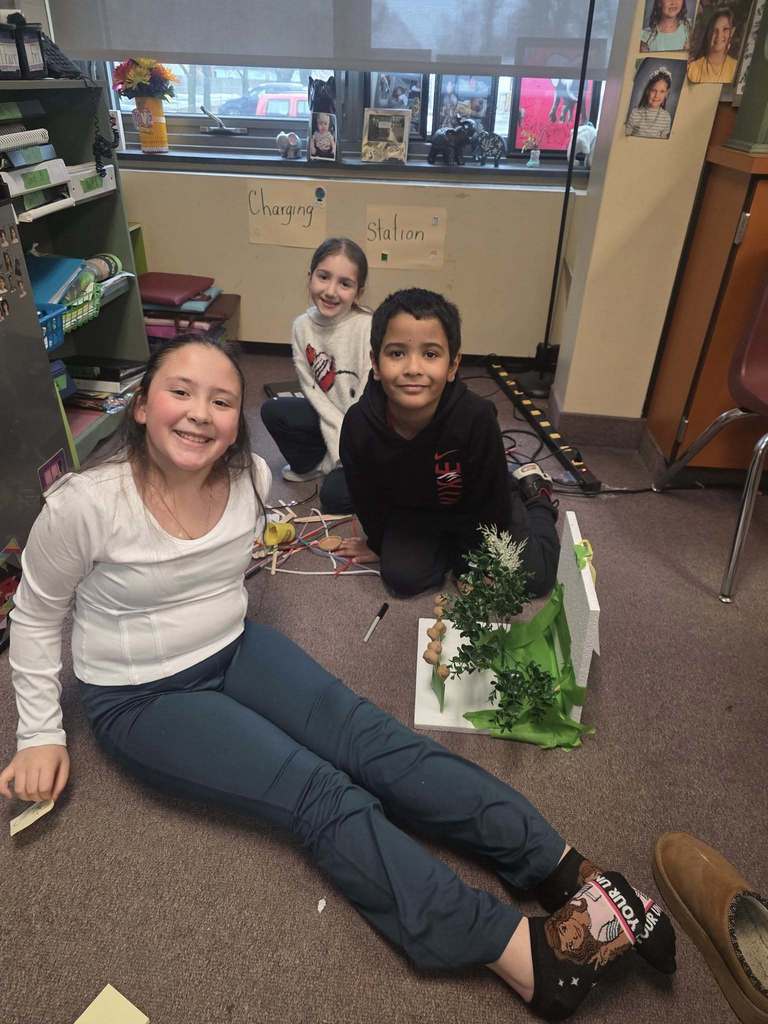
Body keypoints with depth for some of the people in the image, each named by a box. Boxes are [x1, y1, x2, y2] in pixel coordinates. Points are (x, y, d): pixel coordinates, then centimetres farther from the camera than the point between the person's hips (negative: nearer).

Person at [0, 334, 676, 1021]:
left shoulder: (251, 476, -9)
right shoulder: (83, 505, -20)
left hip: (234, 649, 4)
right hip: (138, 699, -4)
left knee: (376, 742, -18)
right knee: (321, 796, -23)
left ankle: (568, 873, -18)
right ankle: (522, 952, -25)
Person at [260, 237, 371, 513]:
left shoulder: (368, 328, -24)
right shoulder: (303, 325, -8)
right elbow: (313, 390, -6)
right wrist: (338, 442, -15)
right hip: (332, 416, 5)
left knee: (335, 495, -19)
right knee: (273, 412, -11)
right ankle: (313, 464, 12)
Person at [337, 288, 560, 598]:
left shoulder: (476, 418, -38)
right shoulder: (358, 425, -31)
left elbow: (488, 501, -23)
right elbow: (367, 496, -11)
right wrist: (379, 543, 4)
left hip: (482, 506, -2)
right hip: (411, 511, 2)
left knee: (535, 578, 0)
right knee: (402, 577, -11)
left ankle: (533, 495, 26)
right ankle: (447, 546, 19)